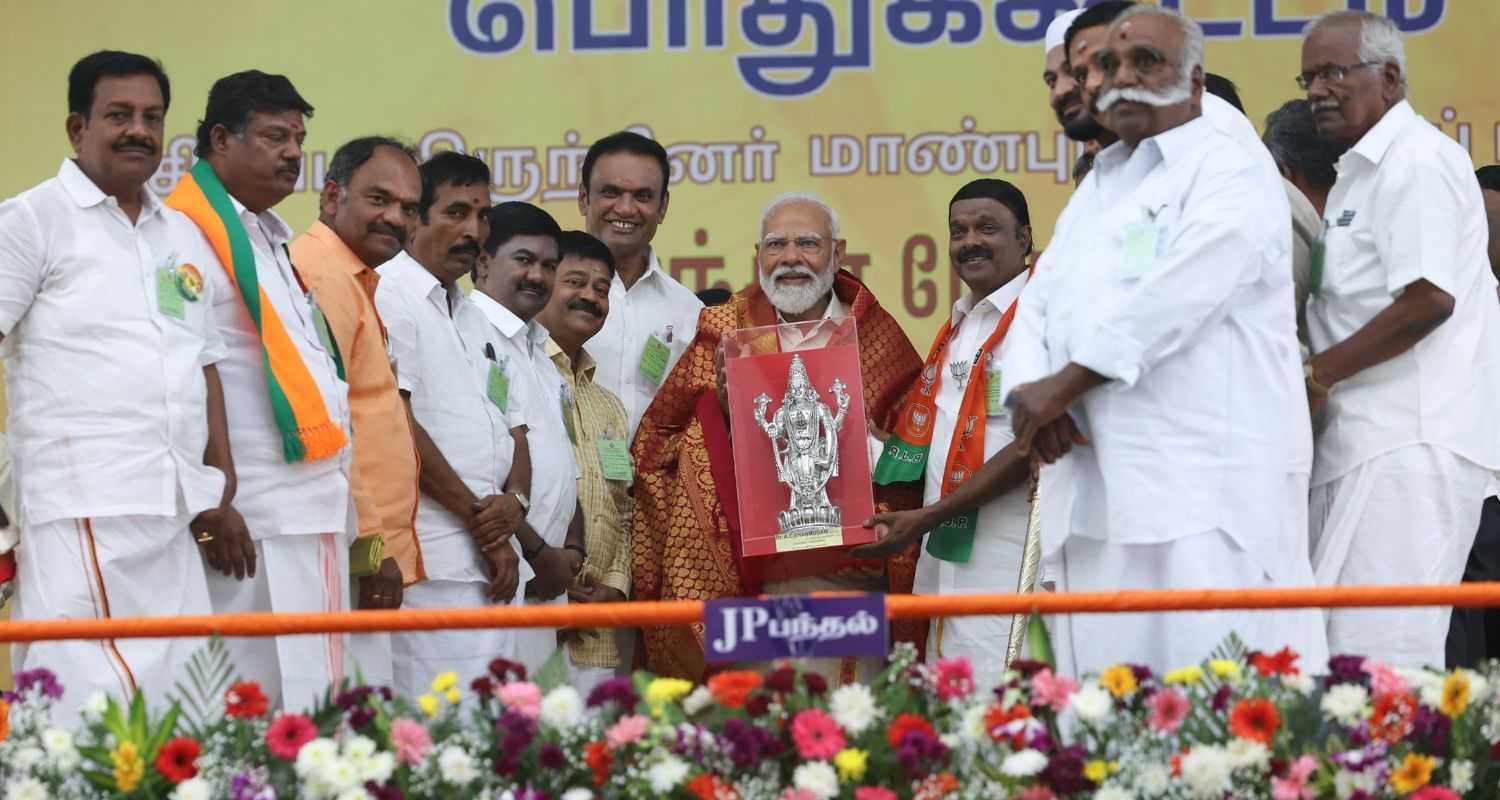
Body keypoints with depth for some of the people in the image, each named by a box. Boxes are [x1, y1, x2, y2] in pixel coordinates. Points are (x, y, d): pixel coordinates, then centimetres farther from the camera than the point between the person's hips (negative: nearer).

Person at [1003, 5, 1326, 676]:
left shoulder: (1229, 176, -2)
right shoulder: (1094, 193, 24)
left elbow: (1166, 305, -14)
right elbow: (1037, 310, 18)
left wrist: (1060, 388, -8)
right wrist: (1030, 392, -3)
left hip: (1206, 499, -7)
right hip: (1099, 496, 8)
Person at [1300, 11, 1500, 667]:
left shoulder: (1416, 159, -10)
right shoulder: (1363, 169, 21)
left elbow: (1428, 299, -20)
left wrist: (1318, 373, -12)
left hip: (1410, 441, -10)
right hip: (1369, 440, 10)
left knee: (1376, 655, -13)